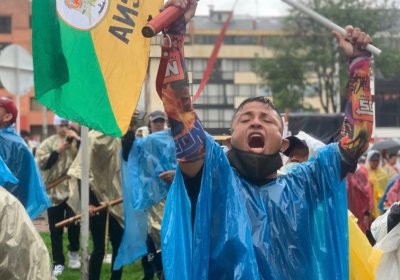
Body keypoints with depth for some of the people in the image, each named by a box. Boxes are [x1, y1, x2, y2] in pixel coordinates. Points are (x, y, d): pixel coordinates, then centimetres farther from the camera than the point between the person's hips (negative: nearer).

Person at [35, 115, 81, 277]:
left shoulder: (76, 142, 6)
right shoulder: (48, 144, 2)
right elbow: (41, 163, -10)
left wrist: (78, 141, -14)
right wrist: (57, 151, -16)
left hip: (73, 190, 0)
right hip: (54, 191, 0)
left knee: (74, 223, -7)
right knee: (55, 229, 4)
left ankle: (73, 252, 21)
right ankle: (58, 262, 13)